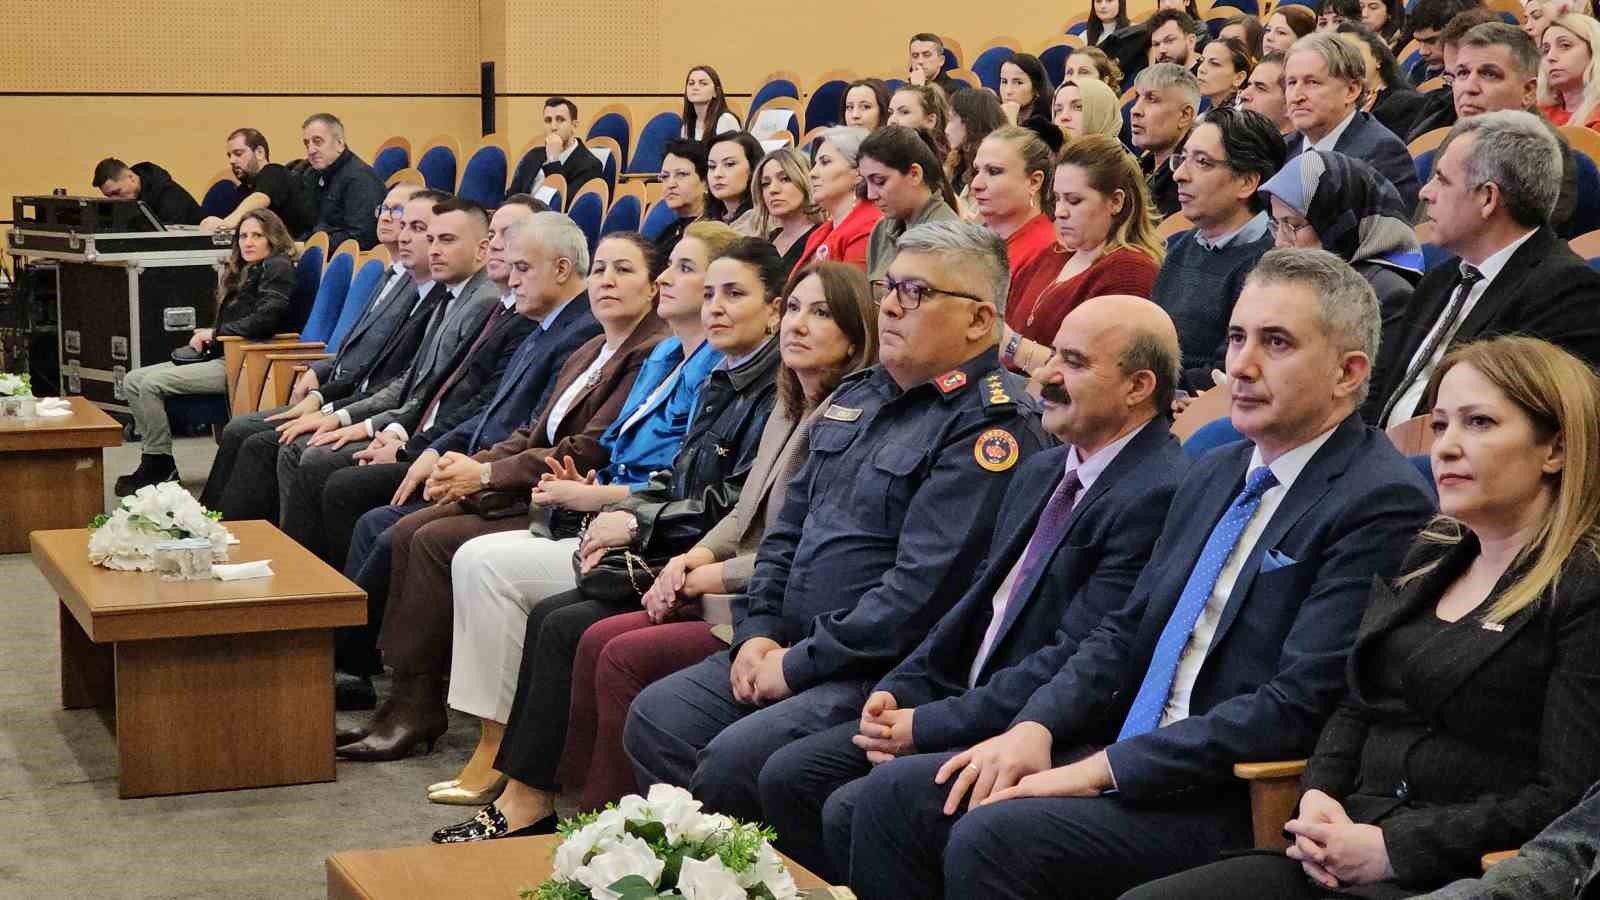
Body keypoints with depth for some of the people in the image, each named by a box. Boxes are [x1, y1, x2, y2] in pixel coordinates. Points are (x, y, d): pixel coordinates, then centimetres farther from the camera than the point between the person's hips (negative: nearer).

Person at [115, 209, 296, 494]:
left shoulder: (278, 269, -4)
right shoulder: (244, 272, 24)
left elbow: (266, 318, -18)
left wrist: (215, 334, -9)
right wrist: (206, 336, 1)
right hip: (221, 356, 10)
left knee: (152, 384, -20)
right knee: (133, 381, 1)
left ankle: (159, 465, -10)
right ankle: (152, 458, -2)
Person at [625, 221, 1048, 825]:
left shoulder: (993, 425, -14)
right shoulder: (858, 395, 16)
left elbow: (925, 585, -21)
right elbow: (789, 526, 21)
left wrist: (798, 664, -16)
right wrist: (758, 633, 5)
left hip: (885, 675, -9)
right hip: (790, 649, 9)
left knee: (733, 759, -25)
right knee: (656, 718, -3)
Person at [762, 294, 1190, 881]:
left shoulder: (1156, 496, -17)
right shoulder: (1043, 471, 14)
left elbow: (1076, 661, -21)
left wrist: (929, 726, -17)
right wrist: (901, 689, 2)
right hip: (965, 703, 9)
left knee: (854, 808, -22)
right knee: (787, 777, 0)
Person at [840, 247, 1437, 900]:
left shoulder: (1384, 502, -11)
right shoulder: (1212, 477, 17)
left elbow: (1297, 705, -19)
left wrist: (1104, 768, -18)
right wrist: (1036, 728, -2)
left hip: (1242, 803, -8)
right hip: (1126, 759, 8)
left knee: (992, 837, -27)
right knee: (893, 796, -6)